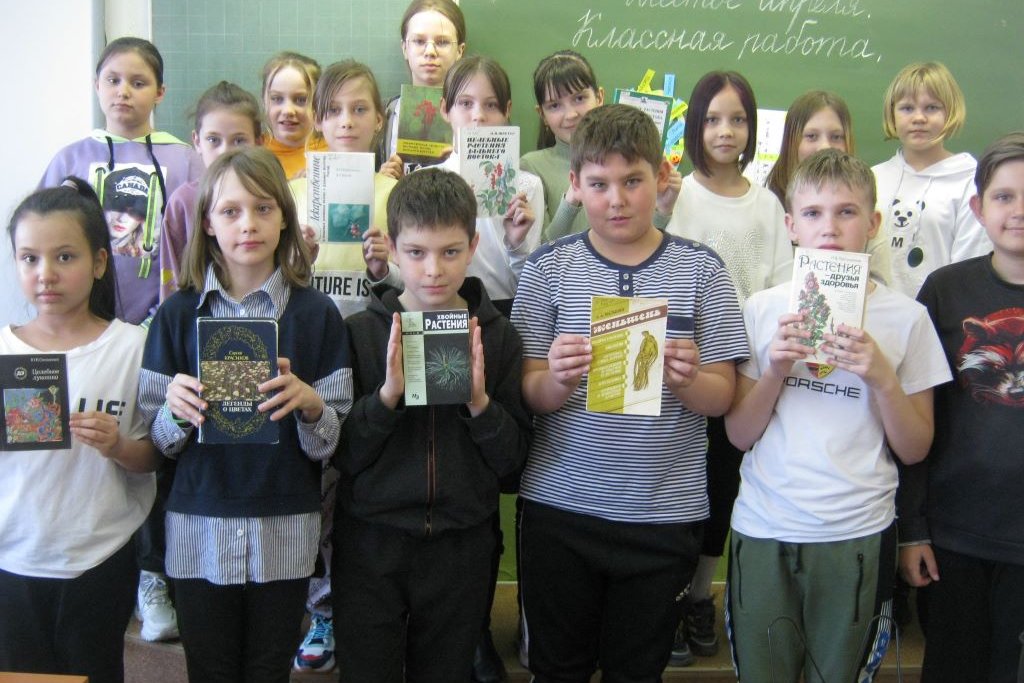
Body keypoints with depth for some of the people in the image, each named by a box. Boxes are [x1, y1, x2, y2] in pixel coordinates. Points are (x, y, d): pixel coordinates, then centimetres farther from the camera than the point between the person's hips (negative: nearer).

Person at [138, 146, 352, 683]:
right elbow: (159, 439, 4)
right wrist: (176, 408, -17)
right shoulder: (178, 313, 1)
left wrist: (310, 405, -21)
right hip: (199, 532, 1)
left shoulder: (316, 313, -2)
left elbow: (333, 444, -1)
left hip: (284, 533, 0)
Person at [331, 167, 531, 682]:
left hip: (461, 546, 1)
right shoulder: (362, 331, -5)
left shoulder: (497, 335, -2)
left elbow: (512, 457, -2)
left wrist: (479, 402, -19)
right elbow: (343, 453, -7)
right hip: (370, 543, -1)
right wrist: (388, 394, -22)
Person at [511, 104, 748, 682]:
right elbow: (531, 396, -2)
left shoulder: (700, 268, -1)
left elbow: (721, 397, -1)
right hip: (560, 506, 0)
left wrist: (685, 379, -23)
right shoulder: (550, 267, 0)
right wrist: (558, 379, -24)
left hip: (666, 512, 0)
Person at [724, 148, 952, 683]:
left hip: (858, 537, -1)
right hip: (763, 532, 1)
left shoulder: (905, 317, -1)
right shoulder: (762, 310, 2)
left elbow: (915, 450, 1)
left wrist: (883, 378, -14)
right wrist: (775, 370, -14)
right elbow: (739, 435, 1)